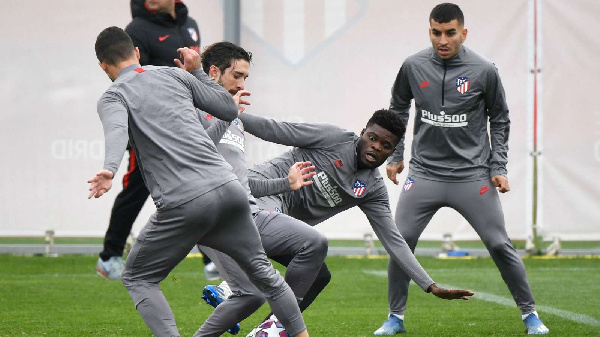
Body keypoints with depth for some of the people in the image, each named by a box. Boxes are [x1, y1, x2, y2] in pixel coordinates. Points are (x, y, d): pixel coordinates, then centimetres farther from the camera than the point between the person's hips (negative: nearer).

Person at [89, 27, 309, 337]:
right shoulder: (175, 75, 19)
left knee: (137, 279, 13)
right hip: (228, 187, 4)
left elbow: (117, 130, -18)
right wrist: (197, 71, 35)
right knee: (262, 271, 23)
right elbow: (230, 110, 23)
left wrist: (108, 170, -36)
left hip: (183, 203, -4)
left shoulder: (113, 96, 6)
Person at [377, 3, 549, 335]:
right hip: (424, 174, 2)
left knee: (499, 245, -3)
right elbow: (398, 109, 16)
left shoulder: (484, 71, -6)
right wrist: (395, 155, 14)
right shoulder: (413, 66, -1)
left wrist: (498, 167, 0)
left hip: (472, 175, -2)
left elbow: (499, 120, 5)